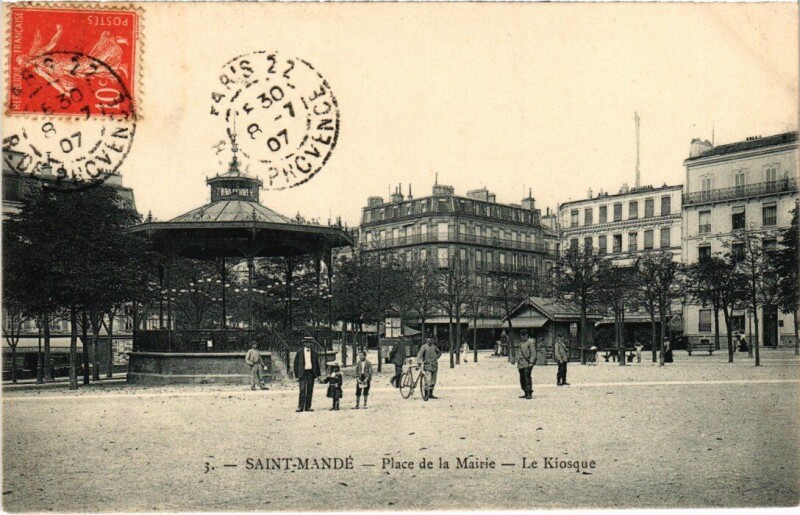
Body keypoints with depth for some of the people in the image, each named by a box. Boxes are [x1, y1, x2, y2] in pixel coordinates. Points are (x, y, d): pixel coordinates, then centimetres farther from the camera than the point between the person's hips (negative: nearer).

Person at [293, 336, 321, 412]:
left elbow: (317, 363, 13)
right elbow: (296, 364, 3)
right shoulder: (299, 352, 2)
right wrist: (297, 375, -2)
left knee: (310, 391, 4)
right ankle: (300, 407, -10)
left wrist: (317, 374, 7)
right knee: (302, 390, -10)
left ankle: (308, 407, 8)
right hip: (303, 373, -3)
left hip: (311, 373, 3)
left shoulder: (314, 352, 9)